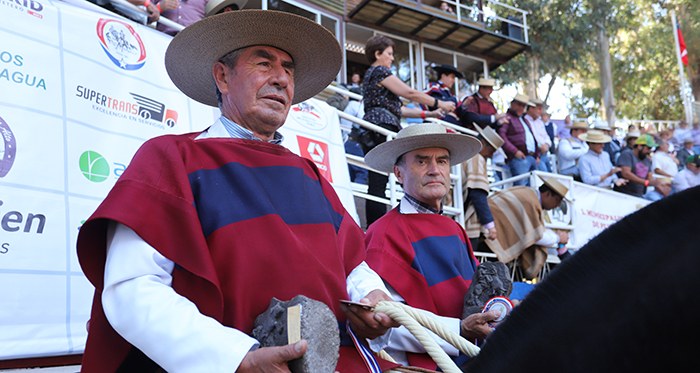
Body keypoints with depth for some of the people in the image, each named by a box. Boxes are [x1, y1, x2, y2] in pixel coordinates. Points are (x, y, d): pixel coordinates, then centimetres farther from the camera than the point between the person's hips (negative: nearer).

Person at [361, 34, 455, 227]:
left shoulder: (370, 74, 30)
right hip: (382, 127, -10)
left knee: (376, 182, 3)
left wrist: (427, 114, 23)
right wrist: (439, 104, 4)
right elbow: (409, 93, -6)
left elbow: (396, 109, 27)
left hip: (372, 132, 10)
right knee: (379, 181, -14)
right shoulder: (380, 71, 0)